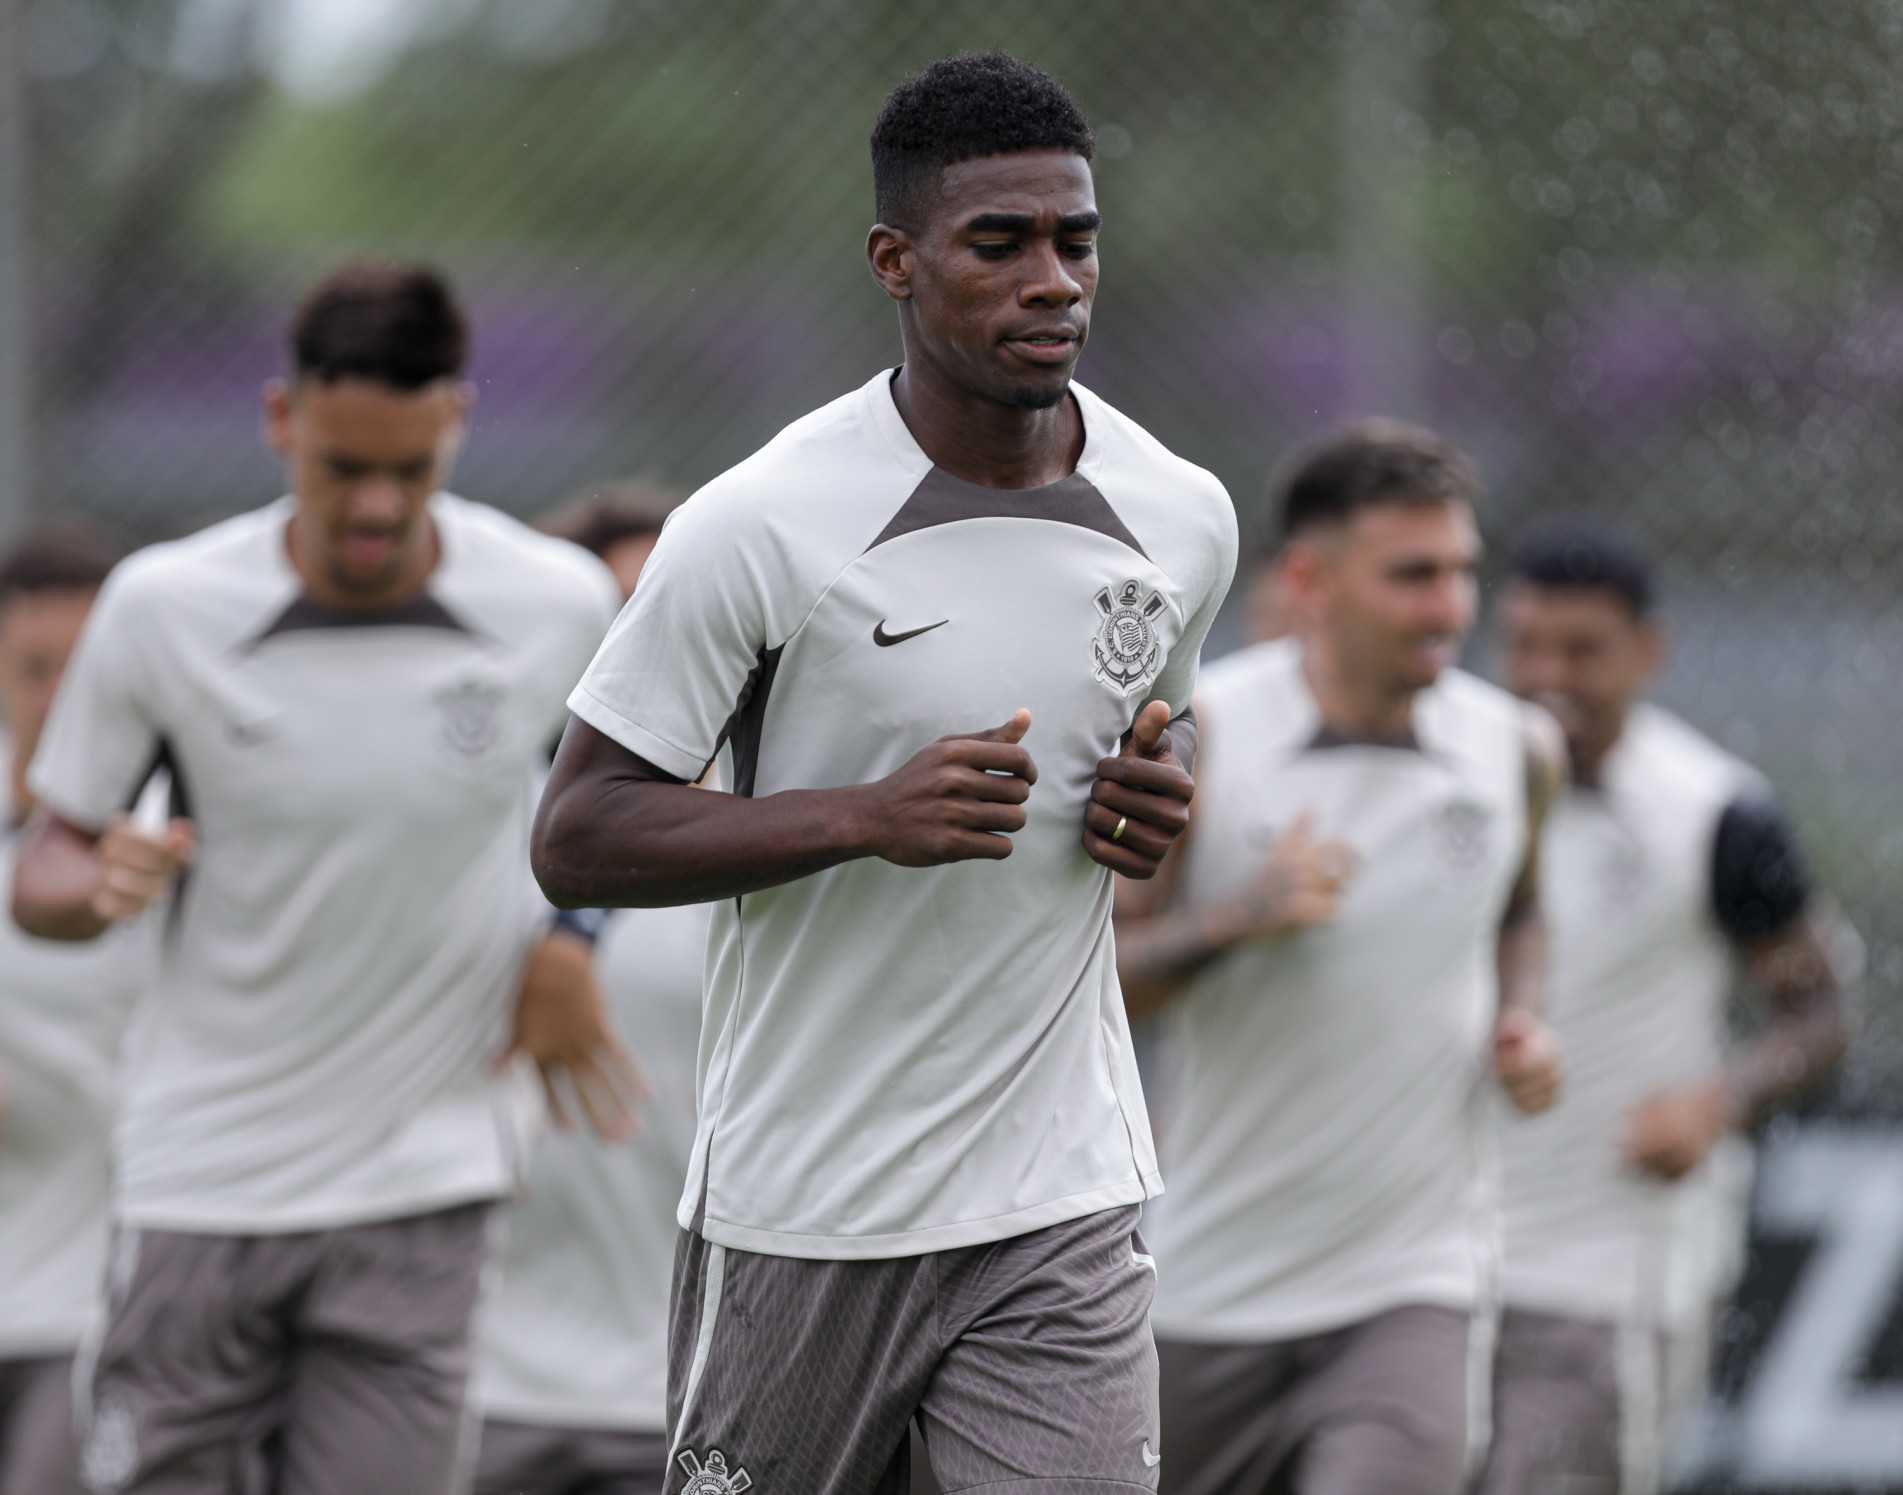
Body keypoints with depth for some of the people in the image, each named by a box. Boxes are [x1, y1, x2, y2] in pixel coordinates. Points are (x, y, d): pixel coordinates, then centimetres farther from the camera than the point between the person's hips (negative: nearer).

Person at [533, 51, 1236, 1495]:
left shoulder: (1187, 519, 3)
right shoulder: (759, 529, -12)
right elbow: (575, 836, -10)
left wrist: (1158, 789, -1)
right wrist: (865, 817, -23)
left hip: (1065, 1208, 3)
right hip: (800, 1211, -3)